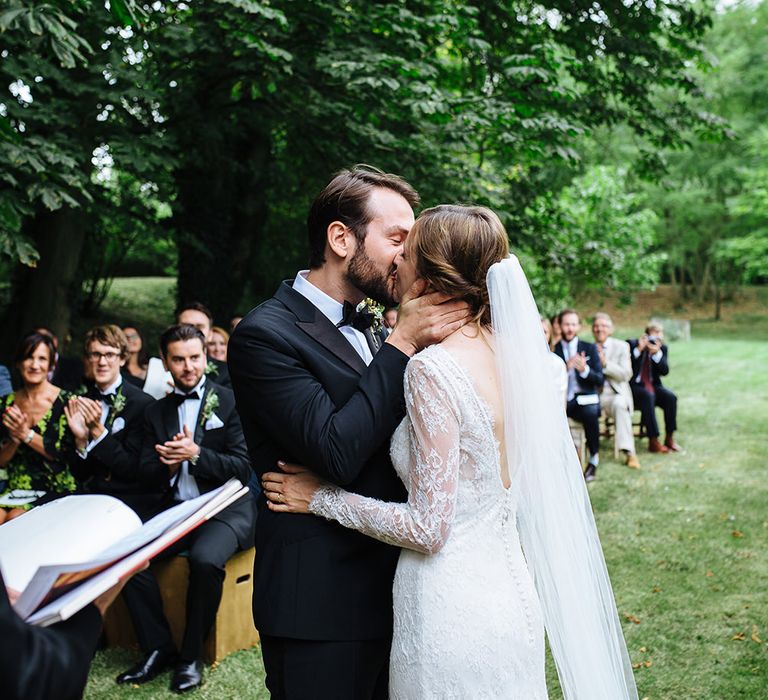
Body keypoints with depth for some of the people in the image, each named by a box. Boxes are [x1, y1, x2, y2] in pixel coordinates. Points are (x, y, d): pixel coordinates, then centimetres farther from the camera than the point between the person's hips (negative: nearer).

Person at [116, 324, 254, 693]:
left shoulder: (230, 402, 0)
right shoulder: (156, 412, 13)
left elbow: (242, 469, -6)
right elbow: (147, 475, 9)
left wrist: (196, 454, -19)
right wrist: (168, 464, -13)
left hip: (226, 508, -4)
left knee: (205, 559, -34)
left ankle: (191, 655, -12)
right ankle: (158, 648, -5)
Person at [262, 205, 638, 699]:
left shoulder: (434, 369, -22)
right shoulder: (505, 350, 1)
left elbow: (428, 528, -21)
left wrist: (321, 498, -10)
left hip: (451, 612, -8)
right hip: (509, 597, 8)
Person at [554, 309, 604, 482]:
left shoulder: (590, 348, 11)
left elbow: (600, 381, 4)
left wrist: (585, 370, -16)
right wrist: (565, 368, -17)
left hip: (584, 398, 0)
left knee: (590, 414, -35)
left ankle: (594, 459, -17)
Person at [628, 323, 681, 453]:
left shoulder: (662, 349, 6)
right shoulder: (631, 344, -4)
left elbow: (665, 371, -6)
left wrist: (657, 353, -20)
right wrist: (638, 350, -23)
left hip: (652, 385, 5)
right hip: (633, 385, -5)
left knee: (670, 397, -23)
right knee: (648, 396, -35)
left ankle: (669, 438, -12)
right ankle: (653, 441, -32)